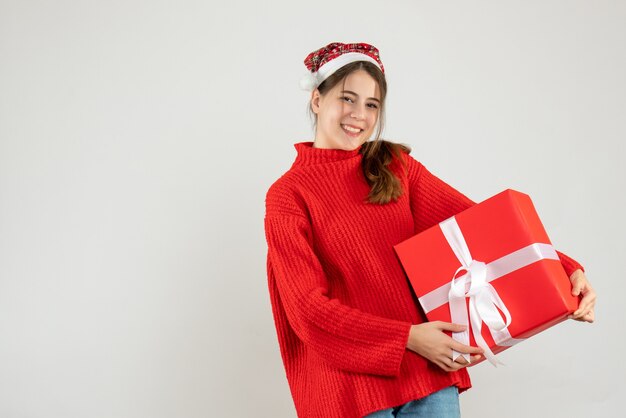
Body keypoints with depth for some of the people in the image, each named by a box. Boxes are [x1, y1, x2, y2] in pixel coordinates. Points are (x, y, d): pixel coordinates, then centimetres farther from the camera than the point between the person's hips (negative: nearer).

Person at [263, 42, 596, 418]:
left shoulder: (395, 166, 8)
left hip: (427, 367, 3)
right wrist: (408, 337, -17)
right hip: (351, 378, -3)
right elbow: (308, 306, -9)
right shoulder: (288, 196, -3)